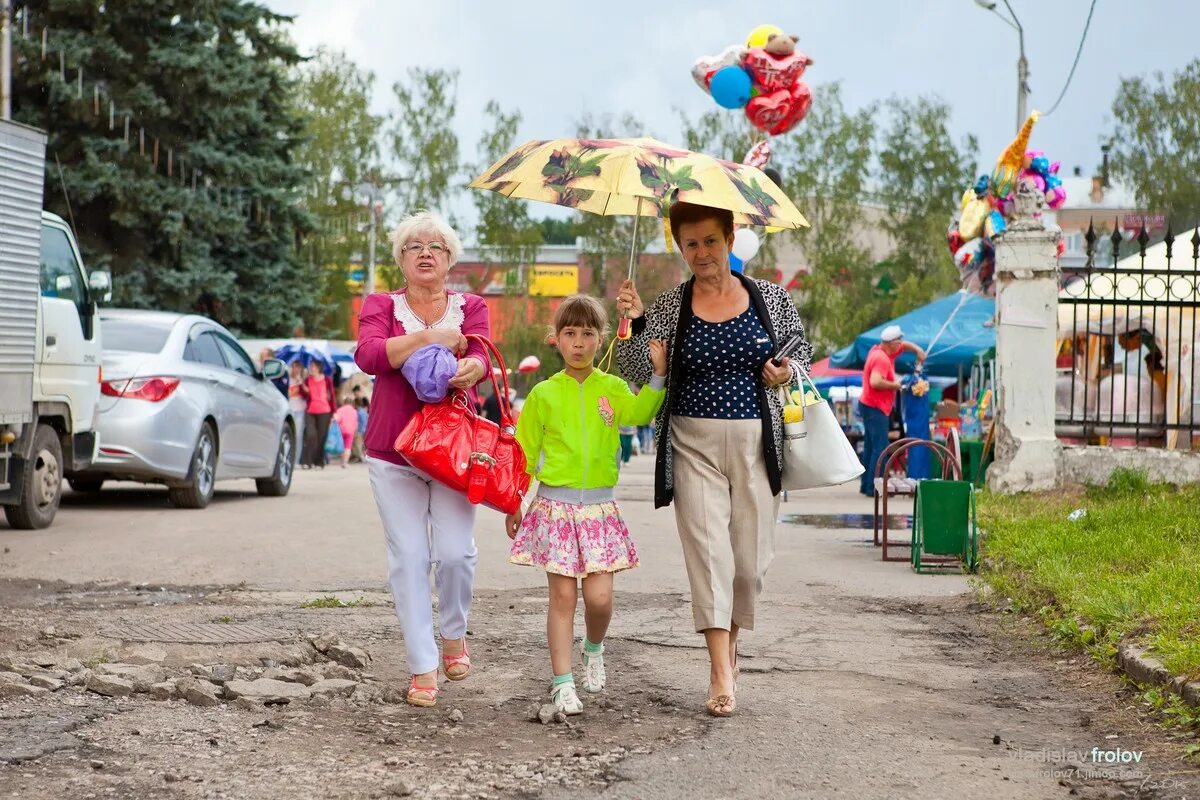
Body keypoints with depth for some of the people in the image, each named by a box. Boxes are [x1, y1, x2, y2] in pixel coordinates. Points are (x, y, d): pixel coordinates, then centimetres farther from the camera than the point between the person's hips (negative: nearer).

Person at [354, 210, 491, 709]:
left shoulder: (470, 307, 9)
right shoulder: (381, 306, 7)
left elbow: (479, 354, -10)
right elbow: (368, 355, -13)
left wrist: (473, 367, -34)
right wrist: (428, 338, -21)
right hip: (393, 451, 0)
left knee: (455, 552, -7)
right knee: (409, 559, -3)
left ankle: (454, 634, 22)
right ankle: (422, 667, 5)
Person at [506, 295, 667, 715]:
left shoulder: (612, 388, 3)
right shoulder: (544, 394, 1)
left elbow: (640, 412, -20)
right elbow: (524, 455, 7)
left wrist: (658, 372, -30)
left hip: (599, 506, 1)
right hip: (556, 504, -1)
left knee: (600, 596, -4)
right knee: (562, 595, -1)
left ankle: (594, 648, 28)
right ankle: (563, 684, 6)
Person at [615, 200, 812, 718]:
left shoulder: (770, 297, 5)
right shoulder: (668, 307, 3)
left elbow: (802, 347, 18)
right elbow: (638, 374, -4)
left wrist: (788, 370, -3)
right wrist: (633, 324, -20)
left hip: (756, 441, 1)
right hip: (693, 443, -1)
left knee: (751, 553, 3)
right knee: (707, 547, -10)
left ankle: (731, 634, 33)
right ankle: (721, 674, -9)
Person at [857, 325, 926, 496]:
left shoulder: (878, 351, 12)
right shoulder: (882, 358, -19)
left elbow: (904, 345, 27)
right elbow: (875, 382, -33)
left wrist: (917, 349, 10)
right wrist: (894, 385, -18)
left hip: (869, 405, 11)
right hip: (875, 408, -11)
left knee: (870, 447, 14)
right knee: (880, 448, -12)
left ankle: (866, 485, 18)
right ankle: (872, 487, -14)